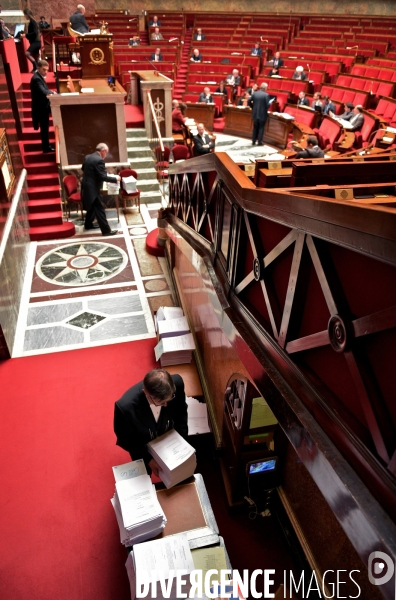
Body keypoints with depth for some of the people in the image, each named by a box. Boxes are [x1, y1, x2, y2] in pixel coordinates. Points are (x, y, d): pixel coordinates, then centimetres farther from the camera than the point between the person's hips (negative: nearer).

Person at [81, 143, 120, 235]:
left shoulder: (87, 157, 8)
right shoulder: (99, 160, -20)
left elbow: (83, 169, 23)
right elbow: (103, 177, -22)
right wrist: (115, 178, -11)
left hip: (86, 187, 9)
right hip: (92, 189, -9)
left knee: (92, 206, 25)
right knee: (100, 209, -5)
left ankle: (88, 224, 38)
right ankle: (106, 230, -1)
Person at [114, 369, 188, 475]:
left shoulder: (177, 383, -36)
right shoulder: (125, 406, -43)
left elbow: (181, 412, -12)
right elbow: (125, 437, -21)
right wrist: (147, 458, -16)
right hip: (142, 447, -2)